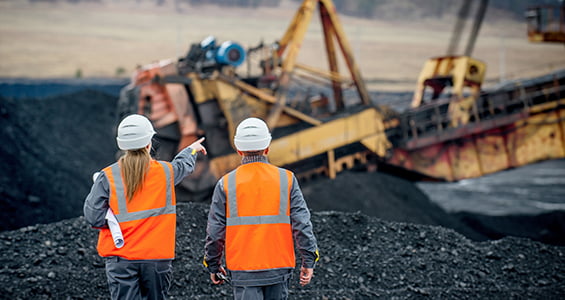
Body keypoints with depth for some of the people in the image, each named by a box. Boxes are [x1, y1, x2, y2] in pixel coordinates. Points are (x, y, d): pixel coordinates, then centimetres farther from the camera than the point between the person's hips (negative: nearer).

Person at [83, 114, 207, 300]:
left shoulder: (108, 177, -7)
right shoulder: (166, 172, 0)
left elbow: (94, 217, -10)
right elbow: (184, 165, 24)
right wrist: (192, 150, 46)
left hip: (121, 258, -1)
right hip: (157, 256, 2)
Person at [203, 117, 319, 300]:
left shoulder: (226, 184, -2)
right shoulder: (286, 179, -1)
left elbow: (216, 230, 1)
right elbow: (301, 223, -4)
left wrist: (213, 265, 13)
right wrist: (309, 260, 3)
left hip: (243, 270, -1)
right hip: (279, 267, 1)